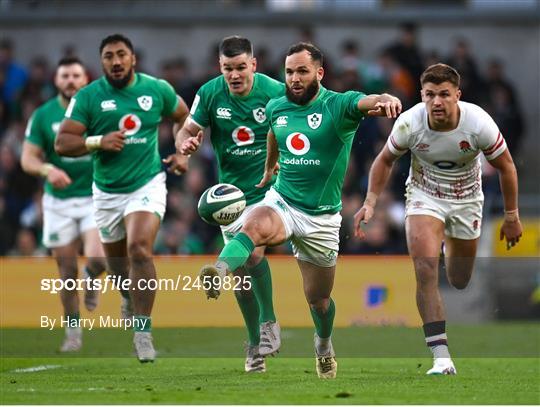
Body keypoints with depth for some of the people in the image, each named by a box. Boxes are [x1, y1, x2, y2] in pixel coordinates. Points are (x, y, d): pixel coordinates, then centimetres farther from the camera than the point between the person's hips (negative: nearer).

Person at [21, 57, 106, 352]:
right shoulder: (43, 115, 0)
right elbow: (27, 158, -1)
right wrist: (47, 169, -21)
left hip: (95, 197, -1)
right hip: (59, 201, 1)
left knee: (97, 259, -19)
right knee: (67, 269, 3)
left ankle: (91, 278, 20)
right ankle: (73, 331, 20)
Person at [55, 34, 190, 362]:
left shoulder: (157, 89, -2)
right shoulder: (88, 96, -6)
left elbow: (183, 117, 16)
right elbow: (62, 143, -9)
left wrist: (181, 153, 3)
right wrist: (98, 142, -24)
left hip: (147, 184, -2)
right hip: (107, 191, 2)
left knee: (140, 250, -22)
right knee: (116, 261, 15)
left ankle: (143, 331, -17)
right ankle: (130, 299, 51)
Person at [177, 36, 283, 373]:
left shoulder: (275, 93, -12)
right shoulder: (210, 93, -6)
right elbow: (188, 131, 1)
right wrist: (186, 143, -21)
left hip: (270, 189, -4)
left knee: (253, 252, -26)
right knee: (241, 272, 6)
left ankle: (269, 323, -6)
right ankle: (256, 343, 22)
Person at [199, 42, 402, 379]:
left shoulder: (338, 106, -12)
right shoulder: (276, 107, 2)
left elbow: (368, 102, -34)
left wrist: (387, 101, -57)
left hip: (322, 218, -1)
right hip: (281, 202, 1)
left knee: (319, 299, 12)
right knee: (254, 226, -37)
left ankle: (324, 344, 43)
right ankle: (221, 270, -63)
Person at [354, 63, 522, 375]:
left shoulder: (479, 123, -25)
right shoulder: (409, 123, -23)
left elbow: (506, 167, -9)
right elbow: (385, 160, -2)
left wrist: (512, 217, -3)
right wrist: (370, 203, -11)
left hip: (467, 199, 1)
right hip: (424, 196, -1)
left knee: (460, 281, 14)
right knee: (425, 271, -23)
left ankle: (451, 243, 53)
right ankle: (442, 358, -23)